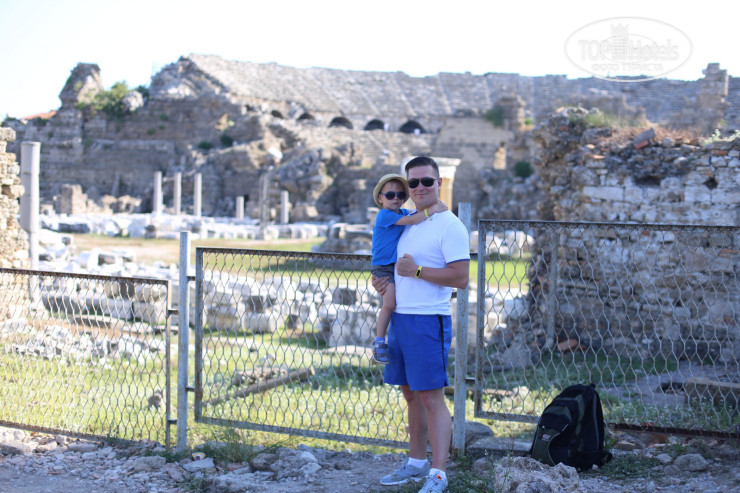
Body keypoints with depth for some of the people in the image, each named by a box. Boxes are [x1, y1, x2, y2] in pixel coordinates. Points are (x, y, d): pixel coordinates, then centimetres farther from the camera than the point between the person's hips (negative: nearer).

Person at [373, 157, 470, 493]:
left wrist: (416, 271, -16)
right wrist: (383, 281, 11)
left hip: (428, 320, -8)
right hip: (400, 316, 9)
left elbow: (460, 278, -17)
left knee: (432, 397, -8)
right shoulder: (407, 223, 16)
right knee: (411, 395, 14)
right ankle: (416, 463, 24)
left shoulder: (449, 226, -10)